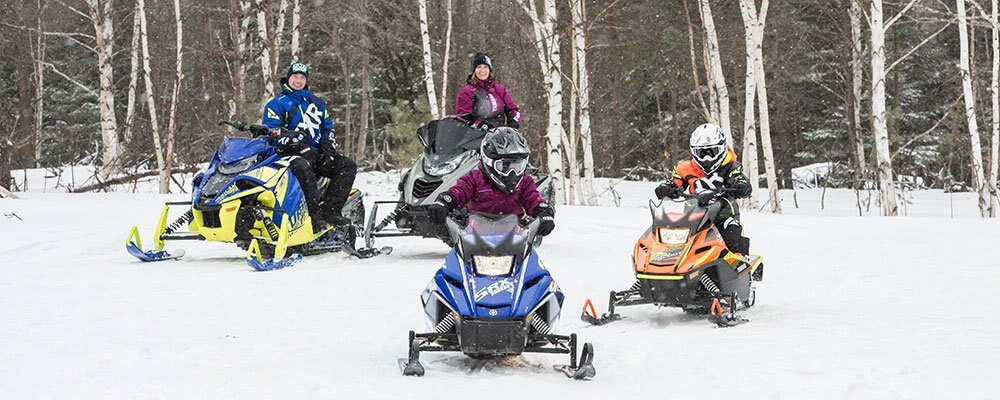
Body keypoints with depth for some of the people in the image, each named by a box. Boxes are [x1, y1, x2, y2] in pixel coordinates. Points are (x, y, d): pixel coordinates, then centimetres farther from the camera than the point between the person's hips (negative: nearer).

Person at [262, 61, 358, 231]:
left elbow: (328, 128, 27)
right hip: (292, 153, -6)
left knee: (348, 166, -16)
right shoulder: (277, 104, 5)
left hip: (317, 153, 6)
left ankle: (329, 210, -25)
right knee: (302, 167, -41)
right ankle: (314, 214, -45)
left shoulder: (317, 102, 23)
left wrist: (328, 146, 4)